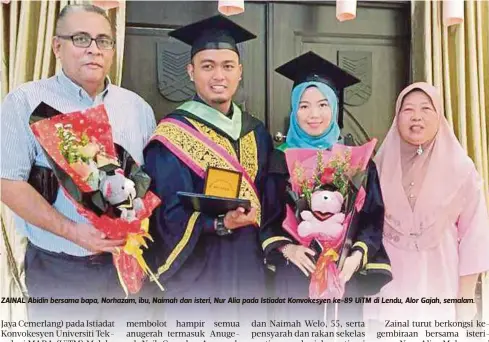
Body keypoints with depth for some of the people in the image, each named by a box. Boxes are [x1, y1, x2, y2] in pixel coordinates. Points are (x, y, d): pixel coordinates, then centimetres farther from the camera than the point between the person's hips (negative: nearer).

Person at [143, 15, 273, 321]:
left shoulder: (256, 133, 6)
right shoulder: (173, 135, -10)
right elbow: (171, 215, -14)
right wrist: (220, 223, -28)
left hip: (248, 267, 6)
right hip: (198, 270, -5)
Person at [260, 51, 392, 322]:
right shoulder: (280, 160, 2)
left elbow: (374, 217, 3)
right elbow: (266, 220, 1)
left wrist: (358, 256, -11)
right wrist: (286, 248, -15)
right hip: (295, 277, -1)